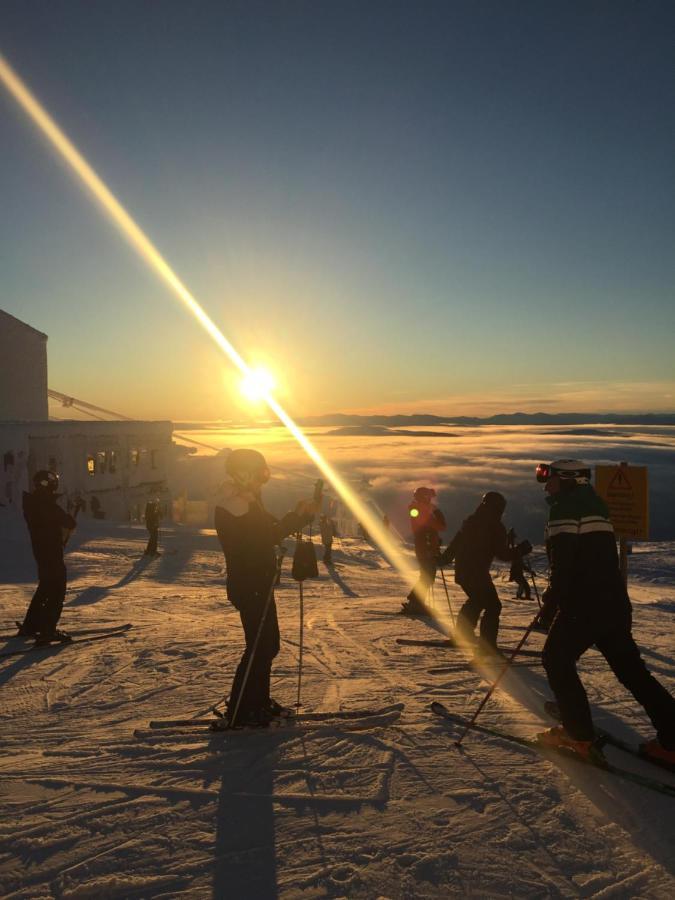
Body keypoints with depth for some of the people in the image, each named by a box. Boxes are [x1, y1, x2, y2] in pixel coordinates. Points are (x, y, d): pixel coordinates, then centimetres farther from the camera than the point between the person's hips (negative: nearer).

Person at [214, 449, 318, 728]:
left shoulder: (247, 502, 16)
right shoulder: (234, 505, -17)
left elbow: (269, 532, 13)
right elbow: (267, 537, -22)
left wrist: (299, 516, 0)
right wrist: (299, 516, -19)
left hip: (259, 586, 10)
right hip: (248, 588, -10)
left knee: (268, 644, 16)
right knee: (259, 647, -6)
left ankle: (258, 701, 28)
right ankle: (238, 712, 5)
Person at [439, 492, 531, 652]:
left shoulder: (470, 521, 10)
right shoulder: (495, 527, -11)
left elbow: (455, 543, 15)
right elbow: (503, 554, -10)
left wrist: (444, 559, 27)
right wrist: (521, 550, 4)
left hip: (462, 571, 8)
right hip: (477, 573, -8)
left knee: (475, 600, 29)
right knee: (492, 606, -1)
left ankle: (463, 633, 39)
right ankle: (487, 645, -6)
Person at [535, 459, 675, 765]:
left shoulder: (565, 507, -9)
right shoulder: (592, 502, 20)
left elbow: (564, 561, -19)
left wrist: (555, 597, -10)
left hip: (584, 604, -9)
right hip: (615, 602, 9)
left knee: (557, 660, 5)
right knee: (631, 670, 14)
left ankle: (578, 735, 6)